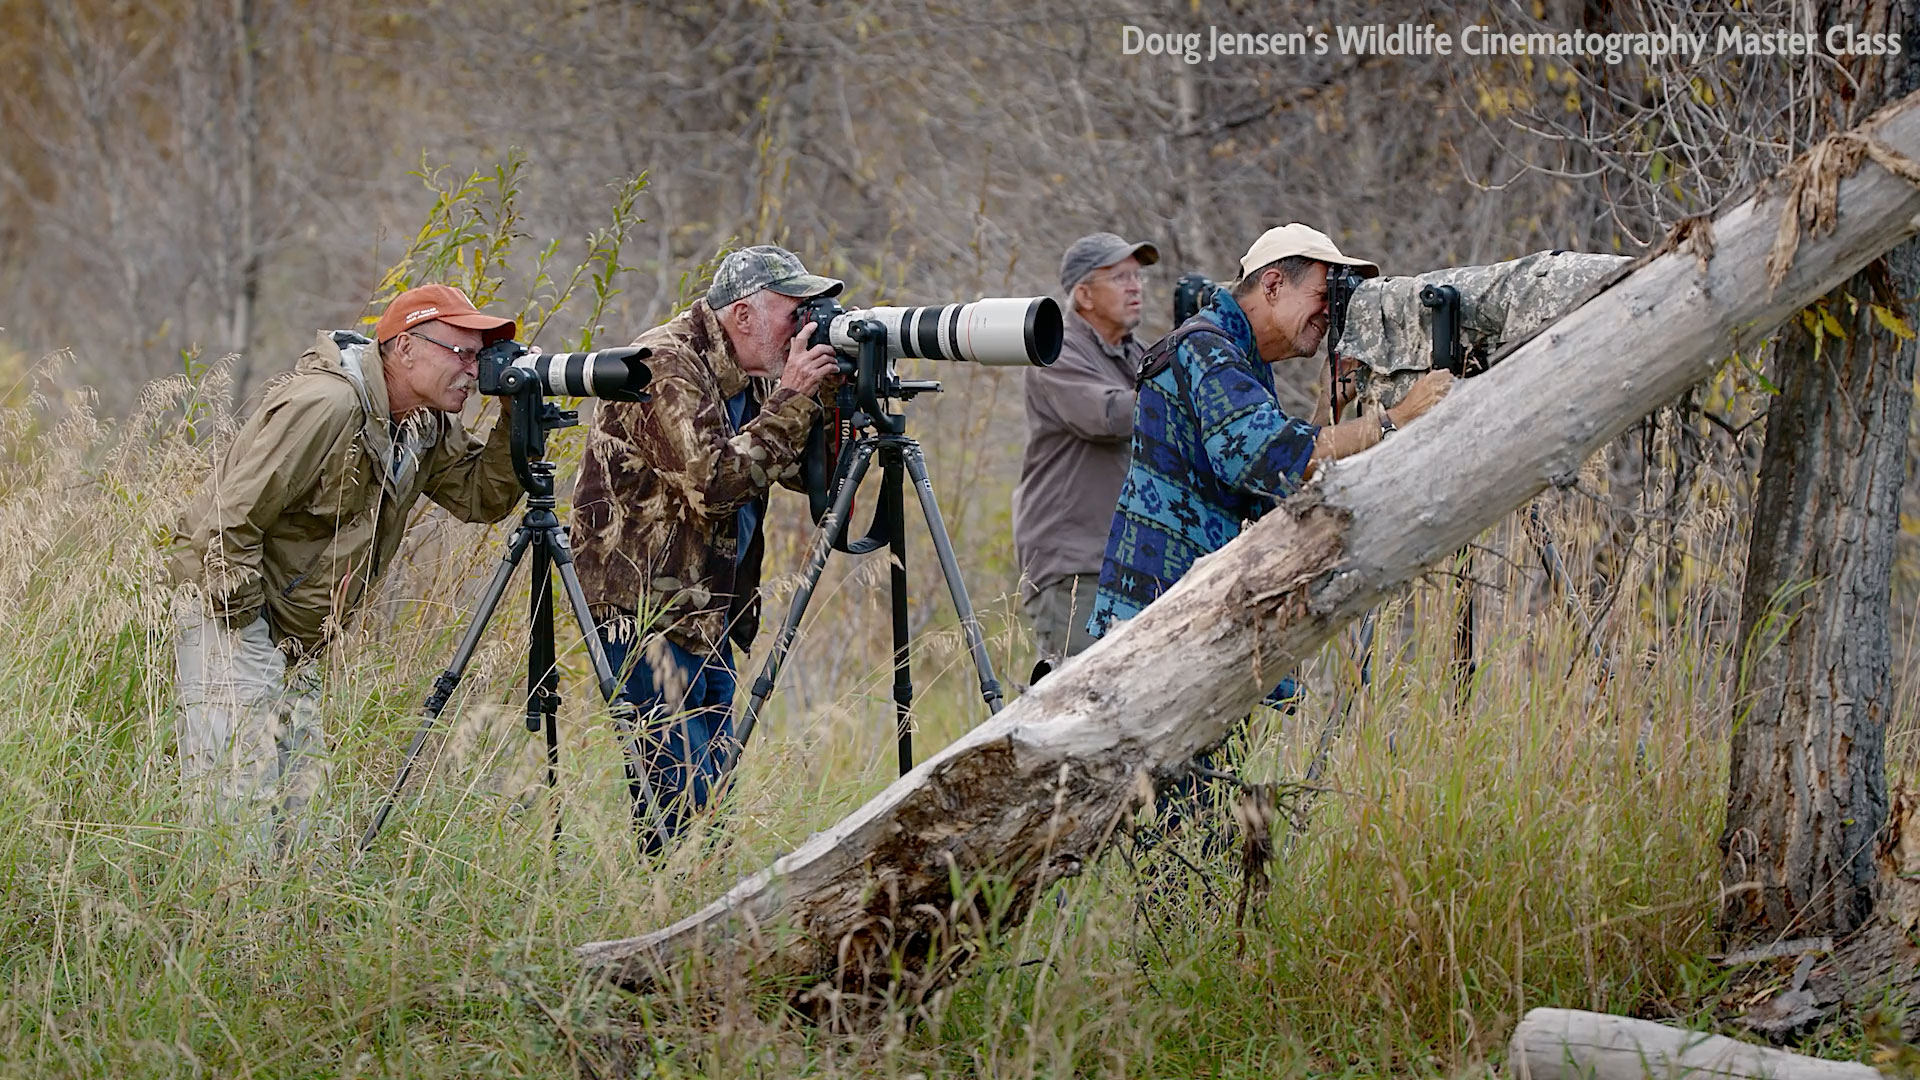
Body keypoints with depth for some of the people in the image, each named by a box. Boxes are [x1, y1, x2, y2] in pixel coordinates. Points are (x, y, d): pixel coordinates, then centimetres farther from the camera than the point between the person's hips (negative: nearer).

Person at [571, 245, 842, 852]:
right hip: (643, 611, -9)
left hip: (708, 612, 9)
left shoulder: (752, 377, 10)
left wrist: (828, 393, -5)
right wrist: (791, 400, -22)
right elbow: (714, 480, -26)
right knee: (680, 786, -13)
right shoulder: (665, 366, -17)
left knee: (717, 780, 9)